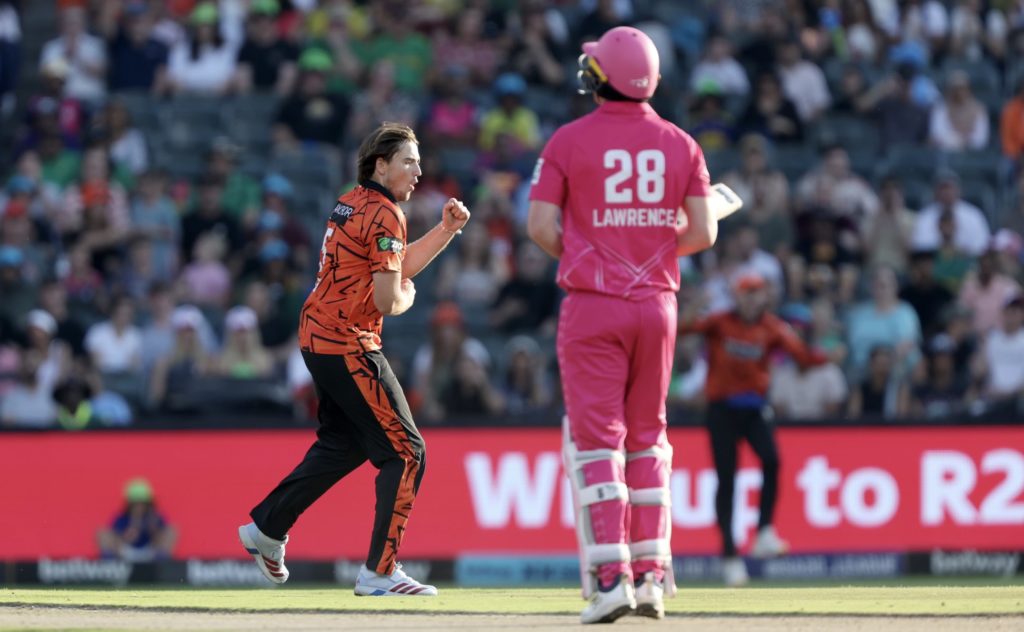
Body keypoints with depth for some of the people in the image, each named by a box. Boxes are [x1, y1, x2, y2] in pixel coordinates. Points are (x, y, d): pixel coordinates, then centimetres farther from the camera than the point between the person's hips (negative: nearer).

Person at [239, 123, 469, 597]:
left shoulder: (351, 204, 15)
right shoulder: (384, 214, -15)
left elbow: (398, 264, 23)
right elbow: (388, 298, -19)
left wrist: (447, 229, 13)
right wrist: (407, 298, 3)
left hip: (318, 339, 10)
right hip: (348, 346, -10)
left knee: (344, 445, 26)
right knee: (405, 452, -7)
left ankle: (266, 528, 33)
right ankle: (379, 572, -9)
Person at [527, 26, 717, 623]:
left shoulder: (569, 141, -5)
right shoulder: (680, 143, 4)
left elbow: (541, 226, -8)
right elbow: (703, 233, 0)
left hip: (592, 305, -3)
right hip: (657, 303, 3)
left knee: (596, 440, -3)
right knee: (647, 440, 15)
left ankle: (610, 576, -13)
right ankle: (651, 574, 12)